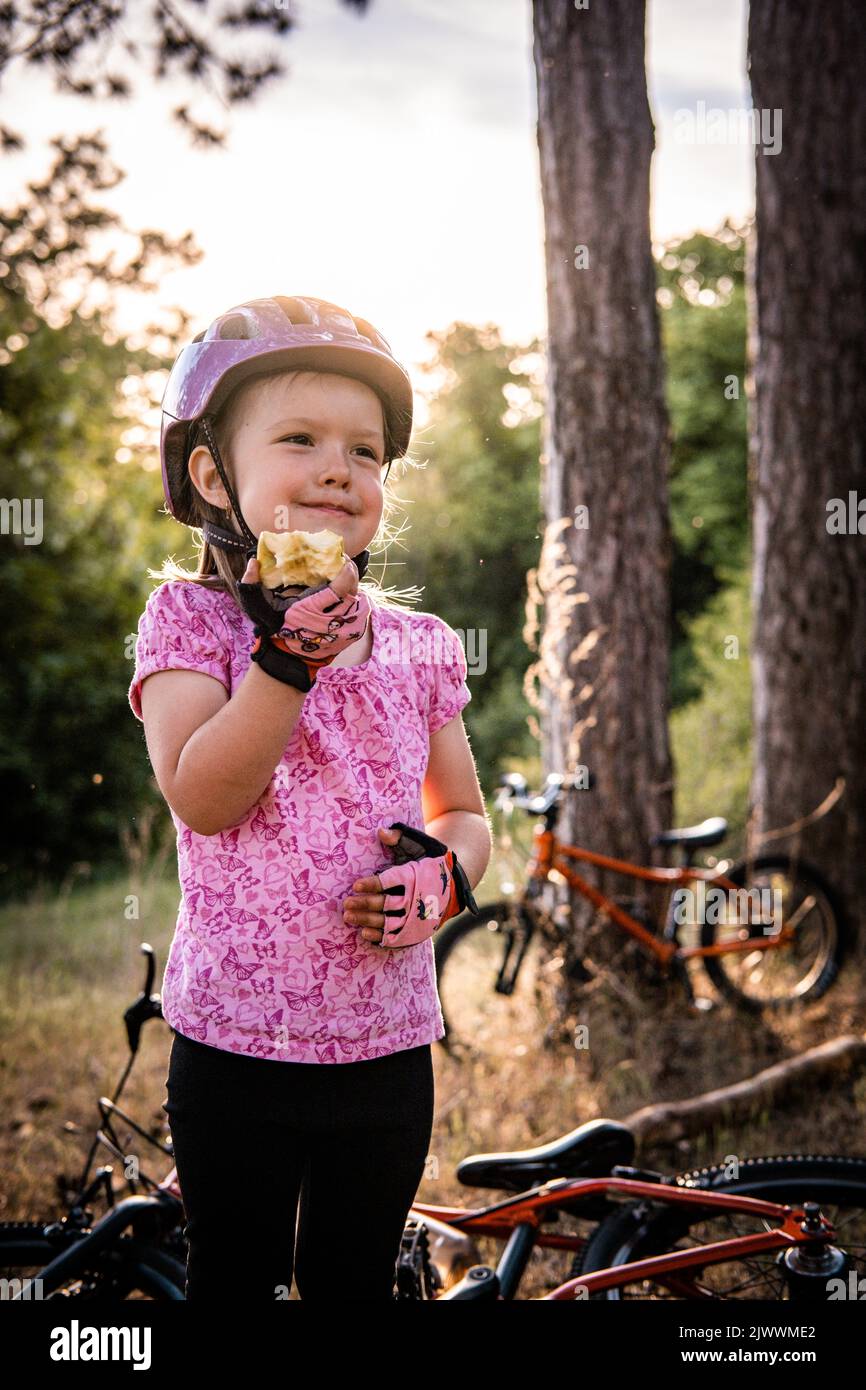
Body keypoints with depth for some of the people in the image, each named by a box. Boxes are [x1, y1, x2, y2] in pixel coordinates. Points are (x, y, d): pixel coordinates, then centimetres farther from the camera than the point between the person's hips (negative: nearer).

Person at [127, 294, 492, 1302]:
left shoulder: (419, 644, 3)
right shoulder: (191, 616, -7)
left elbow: (463, 812, 12)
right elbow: (202, 798, -19)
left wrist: (445, 877, -10)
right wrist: (292, 655, -26)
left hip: (385, 1044, 3)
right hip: (236, 1041, -3)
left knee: (357, 1279, 17)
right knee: (232, 1278, 14)